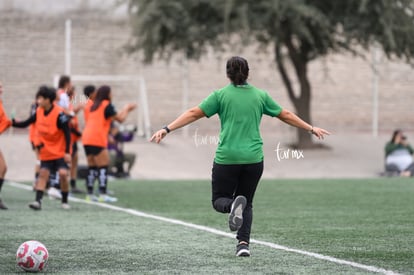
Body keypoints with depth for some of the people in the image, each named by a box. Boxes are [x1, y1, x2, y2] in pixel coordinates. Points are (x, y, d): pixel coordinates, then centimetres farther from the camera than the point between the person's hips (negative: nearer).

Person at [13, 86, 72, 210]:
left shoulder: (59, 113, -21)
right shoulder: (39, 112, -2)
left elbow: (67, 133, -18)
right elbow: (25, 124, 5)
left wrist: (67, 152, -21)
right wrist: (13, 123, -13)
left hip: (60, 152, -5)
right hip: (46, 152, 5)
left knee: (63, 174, -13)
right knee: (43, 174, -1)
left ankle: (65, 201, 4)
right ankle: (38, 201, -4)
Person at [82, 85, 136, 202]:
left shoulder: (94, 106, 20)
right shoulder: (107, 105, -4)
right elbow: (120, 118, -3)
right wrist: (126, 109, 13)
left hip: (87, 139, 8)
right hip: (97, 140, -8)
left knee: (92, 166, 10)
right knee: (103, 166, -6)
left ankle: (90, 194, 9)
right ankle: (103, 194, -12)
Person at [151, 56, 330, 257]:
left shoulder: (221, 95, 1)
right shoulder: (260, 95, 8)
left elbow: (194, 113, -4)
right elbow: (286, 116, 17)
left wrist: (166, 129, -1)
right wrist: (311, 129, 29)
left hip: (227, 158, -2)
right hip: (253, 159, 2)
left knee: (219, 200, 10)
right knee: (247, 203, 16)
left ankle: (233, 205, -25)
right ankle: (243, 243, -1)